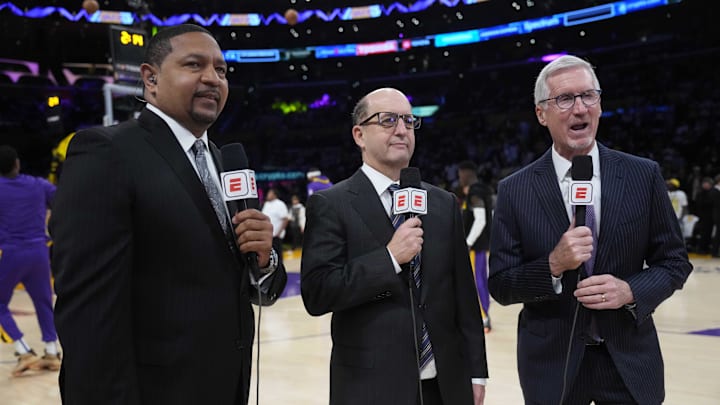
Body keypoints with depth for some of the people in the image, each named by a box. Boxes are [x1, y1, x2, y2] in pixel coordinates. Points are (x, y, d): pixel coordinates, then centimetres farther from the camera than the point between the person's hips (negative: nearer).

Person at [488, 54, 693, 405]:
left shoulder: (643, 175, -3)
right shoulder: (514, 191, -6)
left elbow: (674, 261, 3)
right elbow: (500, 285, -5)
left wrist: (631, 290, -15)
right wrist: (553, 266, -21)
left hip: (630, 360, 1)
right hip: (551, 363, 0)